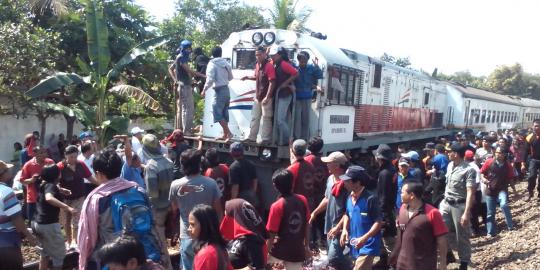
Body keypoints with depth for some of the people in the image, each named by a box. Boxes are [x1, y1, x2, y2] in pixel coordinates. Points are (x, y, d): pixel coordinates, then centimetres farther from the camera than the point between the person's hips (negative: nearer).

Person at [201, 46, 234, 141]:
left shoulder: (212, 64, -10)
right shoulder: (226, 63, 9)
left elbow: (210, 79, -16)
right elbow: (230, 77, 17)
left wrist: (204, 90, -6)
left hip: (219, 90, -7)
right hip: (226, 89, 7)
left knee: (217, 113, -5)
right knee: (224, 113, 12)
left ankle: (228, 133, -12)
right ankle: (225, 134, 15)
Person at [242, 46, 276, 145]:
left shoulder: (269, 66, -15)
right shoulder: (257, 65, 10)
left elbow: (272, 82, -19)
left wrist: (267, 97, -23)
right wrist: (248, 77, 7)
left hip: (266, 97, -8)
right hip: (257, 97, 8)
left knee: (266, 118, 1)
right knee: (254, 117, 14)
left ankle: (266, 138, 10)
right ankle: (252, 137, 23)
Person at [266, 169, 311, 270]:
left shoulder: (277, 206, -17)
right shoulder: (303, 200, -3)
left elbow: (272, 234, -14)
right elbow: (307, 225, 6)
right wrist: (306, 246, 17)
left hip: (280, 250, -4)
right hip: (297, 252, 4)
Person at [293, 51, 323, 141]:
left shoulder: (311, 68, 0)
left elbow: (319, 76, -8)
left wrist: (316, 65, -16)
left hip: (307, 97, 2)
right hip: (297, 97, -2)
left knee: (306, 118, 9)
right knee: (297, 118, -3)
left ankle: (305, 138, 19)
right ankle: (297, 138, 5)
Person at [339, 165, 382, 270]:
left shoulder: (370, 199, -19)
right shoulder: (350, 198, 3)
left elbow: (378, 222, -16)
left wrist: (364, 238, -26)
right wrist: (345, 230, 2)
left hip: (367, 246, -7)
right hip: (355, 245, 7)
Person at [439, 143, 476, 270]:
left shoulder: (469, 170, -18)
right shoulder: (450, 165, 5)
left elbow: (470, 193, -21)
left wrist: (466, 213, -25)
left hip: (459, 205, -6)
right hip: (446, 203, 6)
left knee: (462, 236, 7)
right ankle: (447, 252, 26)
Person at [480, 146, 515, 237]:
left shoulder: (508, 165, -7)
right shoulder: (489, 162, -9)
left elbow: (510, 178, 5)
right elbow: (482, 172, 1)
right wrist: (483, 179, -16)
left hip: (502, 189, -1)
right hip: (490, 190, 1)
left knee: (504, 205, -28)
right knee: (490, 213, 6)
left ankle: (510, 225, -7)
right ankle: (491, 232, 19)